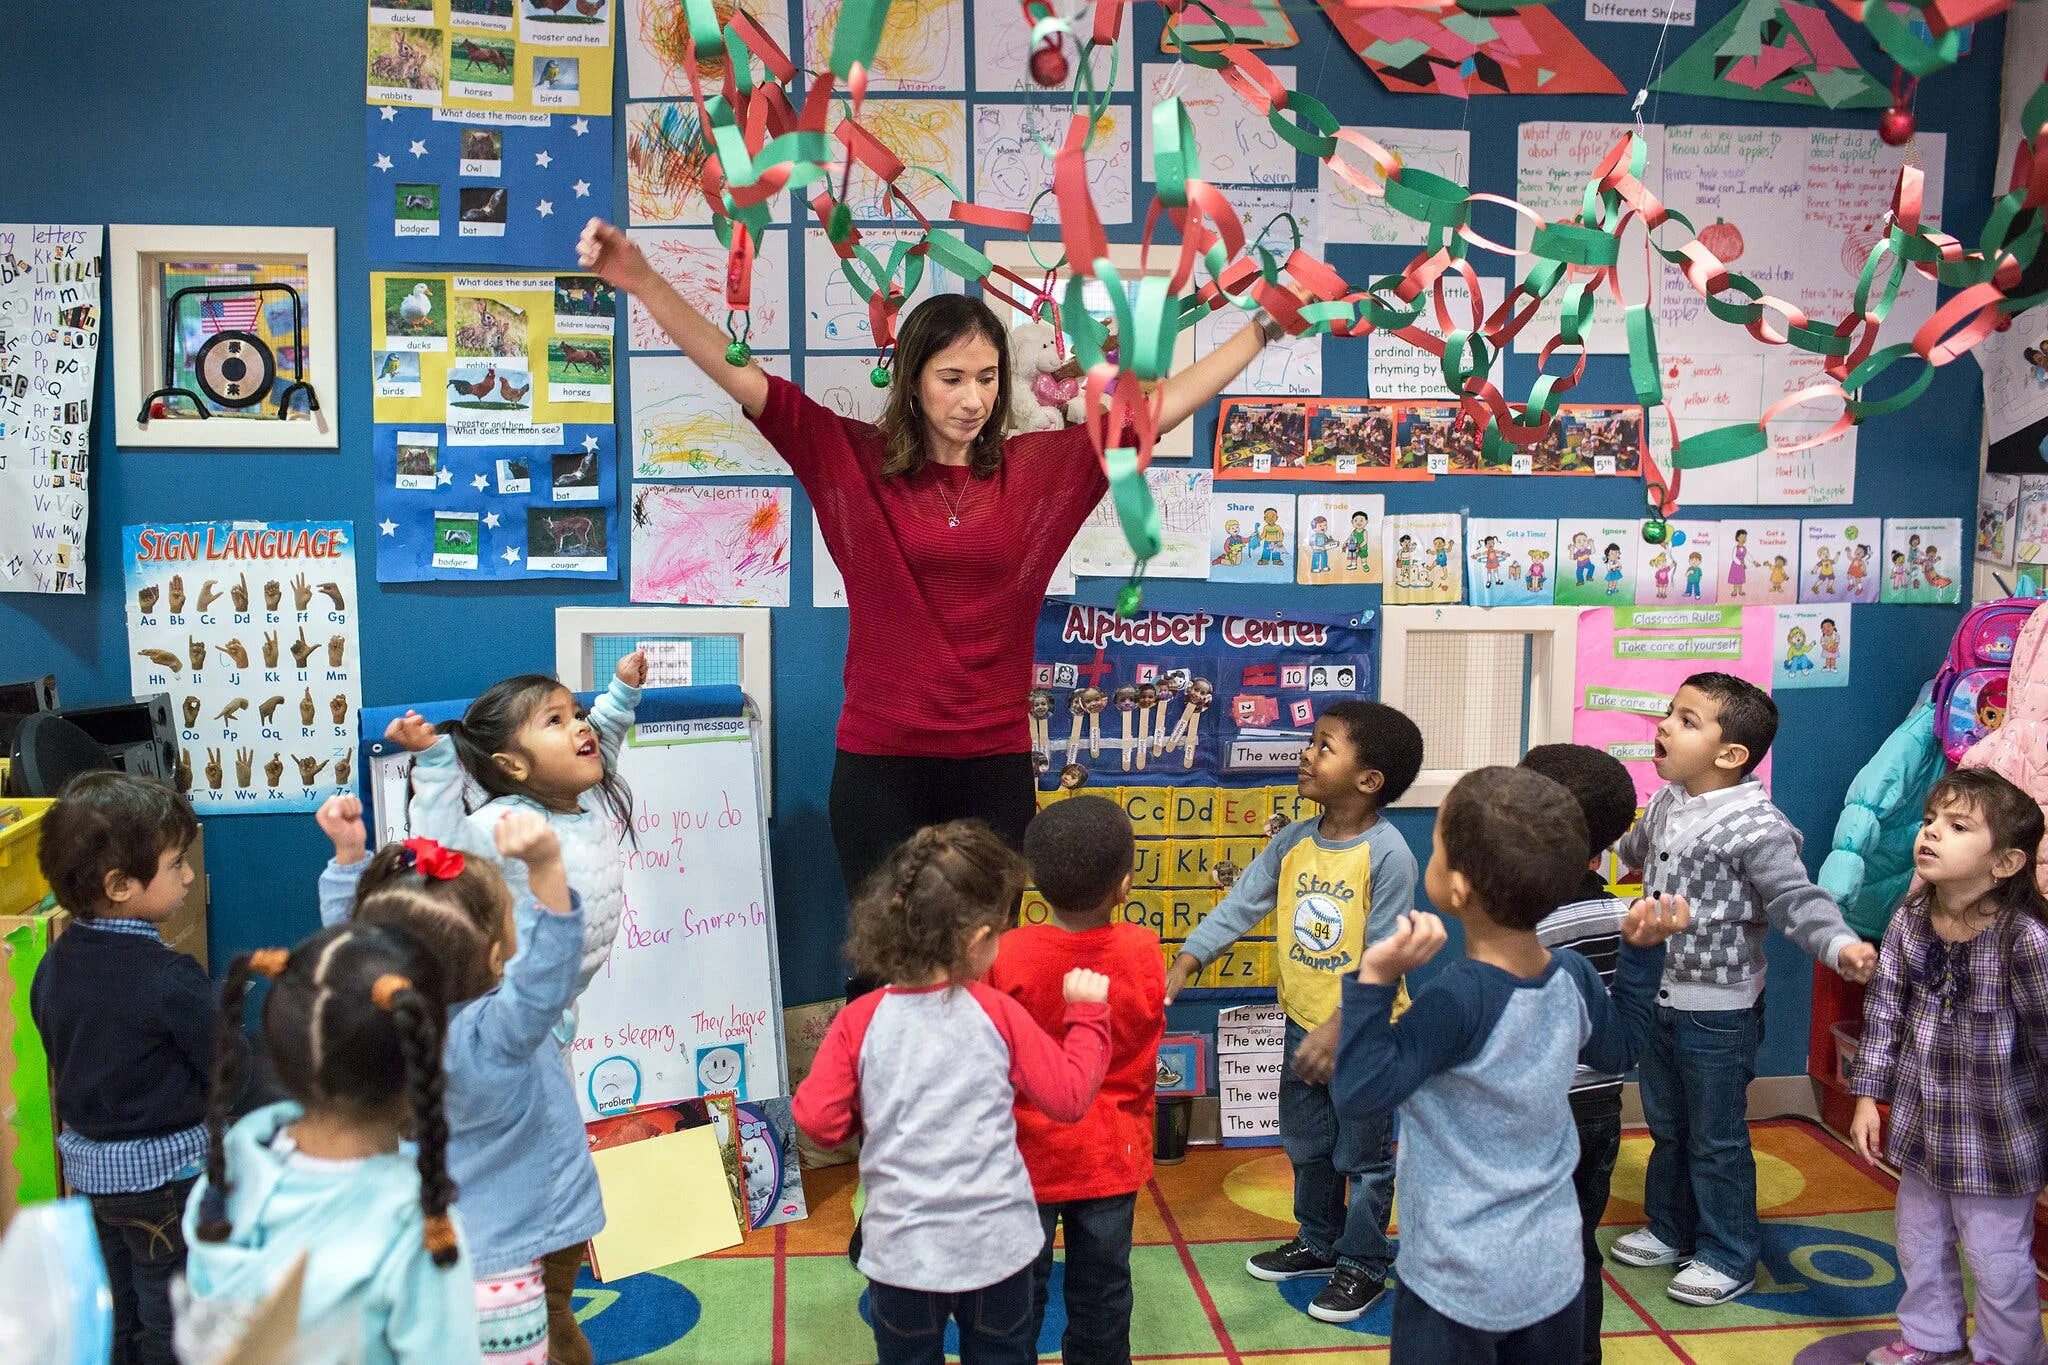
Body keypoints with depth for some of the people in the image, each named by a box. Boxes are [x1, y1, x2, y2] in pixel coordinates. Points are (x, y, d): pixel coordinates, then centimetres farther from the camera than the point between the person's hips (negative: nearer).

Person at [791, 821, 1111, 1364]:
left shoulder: (858, 1021, -11)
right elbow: (1069, 1095, -5)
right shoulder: (998, 1014, -11)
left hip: (902, 1253, 0)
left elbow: (817, 1119, -11)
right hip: (997, 1249, 0)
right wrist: (1087, 1012, 6)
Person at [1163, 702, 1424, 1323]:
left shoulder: (1387, 853, -21)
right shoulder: (1293, 841, -3)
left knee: (1363, 1155, 10)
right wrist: (1186, 961, -12)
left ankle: (1363, 1267, 28)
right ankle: (1317, 1242, 42)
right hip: (1303, 1022, 6)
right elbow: (1242, 904, -2)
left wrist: (1338, 1027, -24)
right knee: (1307, 1144, 22)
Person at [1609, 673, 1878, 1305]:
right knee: (1666, 1126, 22)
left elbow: (1796, 898, -25)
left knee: (1716, 1140, 8)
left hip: (1718, 1011, -8)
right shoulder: (1666, 805, 2)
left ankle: (1729, 1257, 25)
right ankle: (1670, 1229, 40)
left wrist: (1840, 943, -43)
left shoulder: (1754, 825, -24)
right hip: (1659, 998, 8)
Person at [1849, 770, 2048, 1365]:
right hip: (1923, 1122, 6)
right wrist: (1868, 1095, 2)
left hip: (1996, 1137, -6)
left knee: (1999, 1261, 12)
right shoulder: (1908, 922, -8)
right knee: (1920, 1242, 24)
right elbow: (1884, 1010, 1)